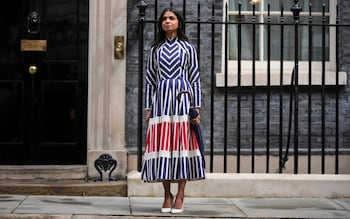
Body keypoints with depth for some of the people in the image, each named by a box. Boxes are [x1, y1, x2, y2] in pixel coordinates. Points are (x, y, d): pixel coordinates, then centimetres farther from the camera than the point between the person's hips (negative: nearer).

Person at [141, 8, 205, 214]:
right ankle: (167, 195, 7)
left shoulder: (188, 48, 7)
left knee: (182, 143, -5)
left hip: (182, 99, -2)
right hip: (161, 99, 2)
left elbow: (195, 79, 5)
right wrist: (148, 108, 5)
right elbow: (150, 80, 11)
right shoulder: (155, 49, 12)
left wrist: (197, 107, -2)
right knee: (161, 145, -2)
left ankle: (180, 196, 1)